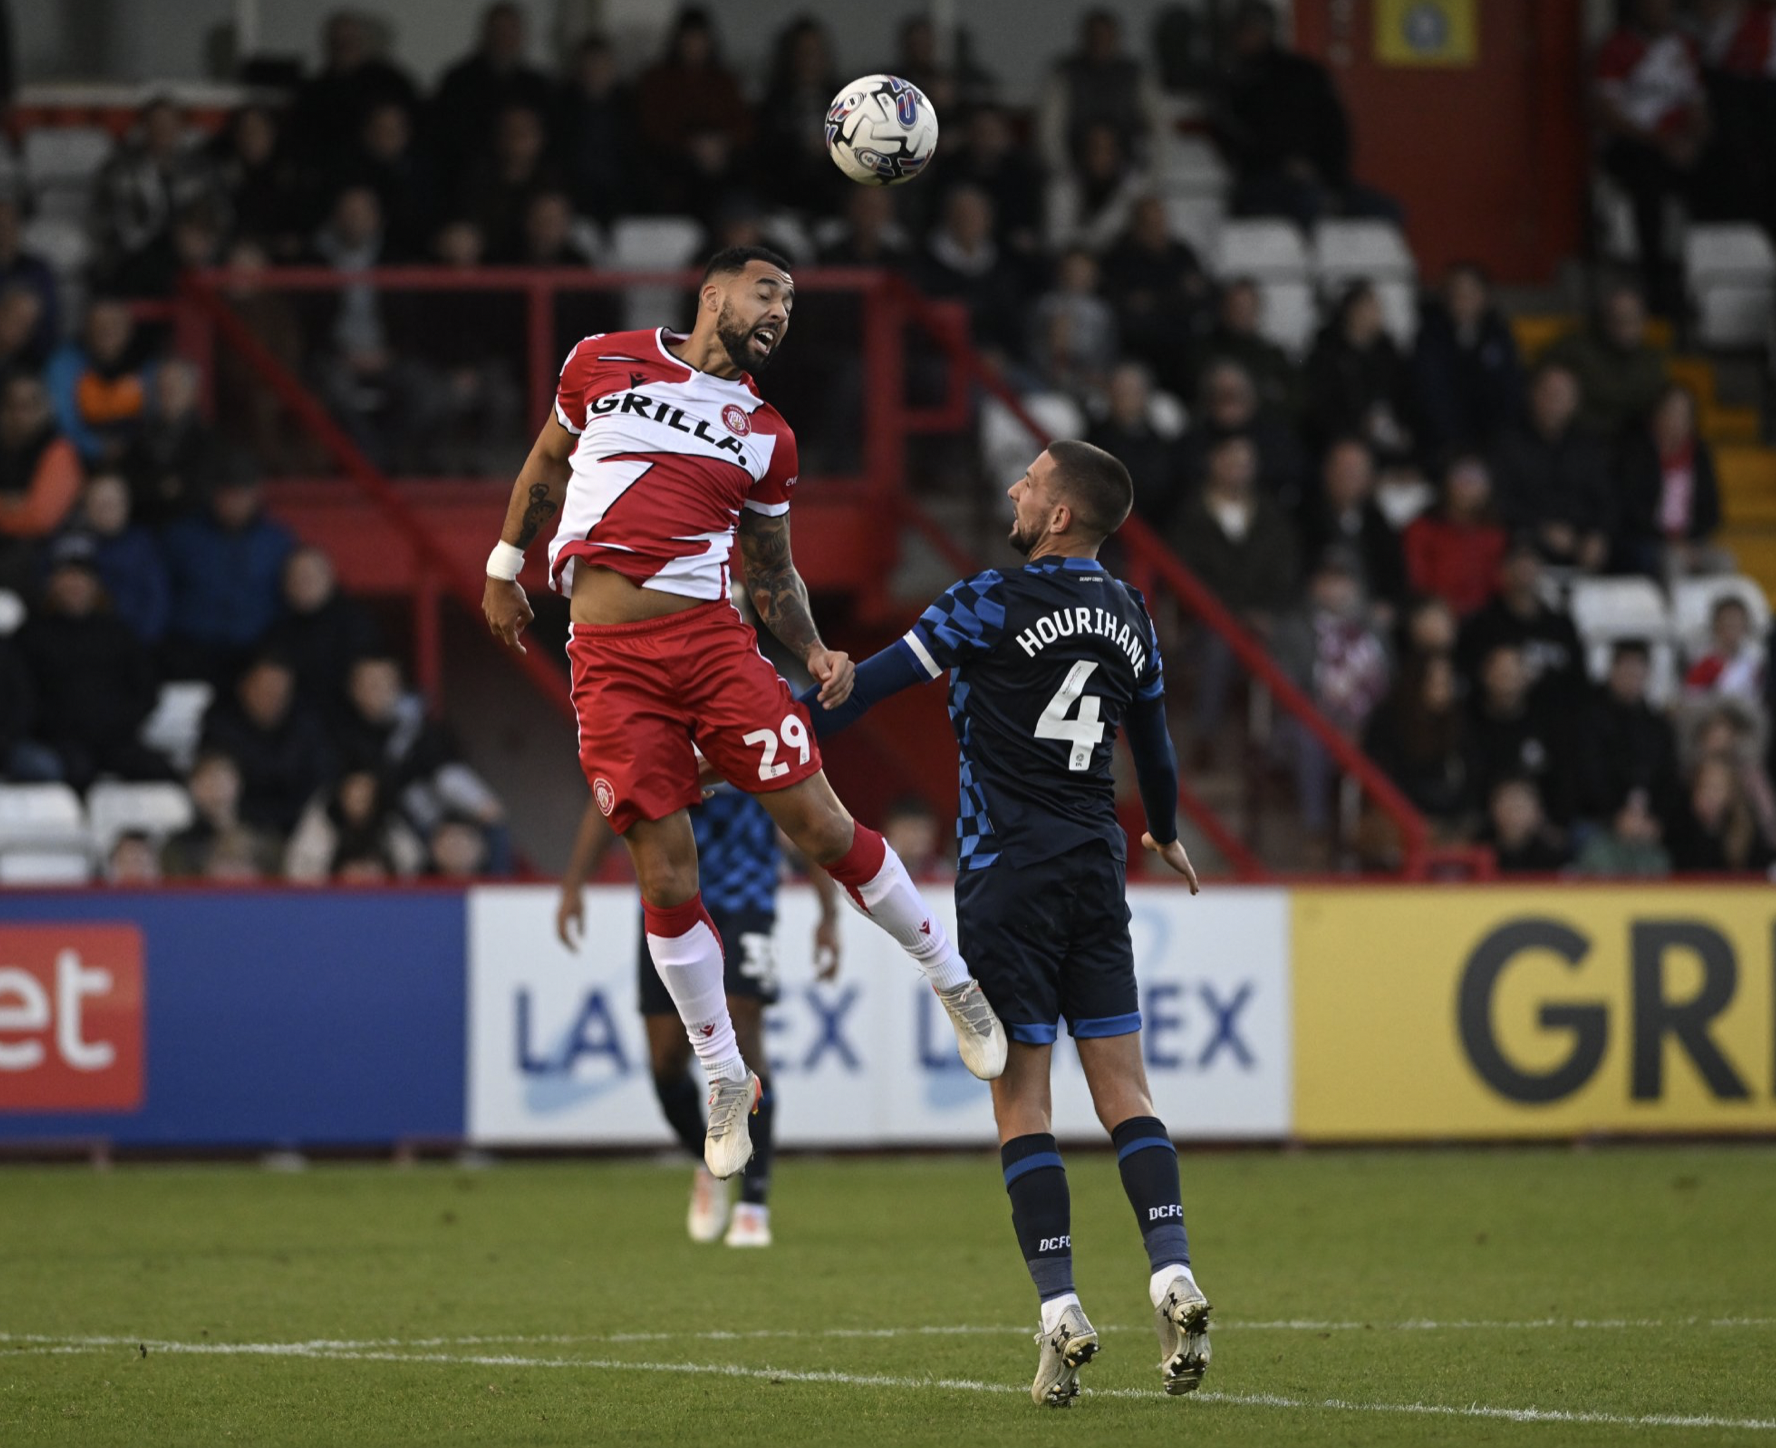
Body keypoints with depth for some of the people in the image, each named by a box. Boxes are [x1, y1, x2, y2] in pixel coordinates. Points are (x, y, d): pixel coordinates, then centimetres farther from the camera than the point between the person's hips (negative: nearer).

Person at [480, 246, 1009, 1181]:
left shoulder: (766, 436, 13)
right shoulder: (605, 364, 9)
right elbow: (546, 465, 24)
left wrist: (814, 654, 4)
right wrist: (504, 571, 25)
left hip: (709, 637, 1)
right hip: (609, 658, -1)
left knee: (823, 829, -6)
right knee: (666, 876, -4)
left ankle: (953, 979, 14)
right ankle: (724, 1078, 11)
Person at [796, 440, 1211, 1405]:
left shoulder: (997, 603, -9)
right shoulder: (1128, 618, 10)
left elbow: (875, 681, -10)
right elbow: (1152, 740, 25)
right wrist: (1165, 834, 43)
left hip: (1009, 874, -5)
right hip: (1097, 869, 5)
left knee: (1021, 1099, -3)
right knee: (1122, 1089, 6)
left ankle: (1061, 1313, -10)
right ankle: (1174, 1280, -9)